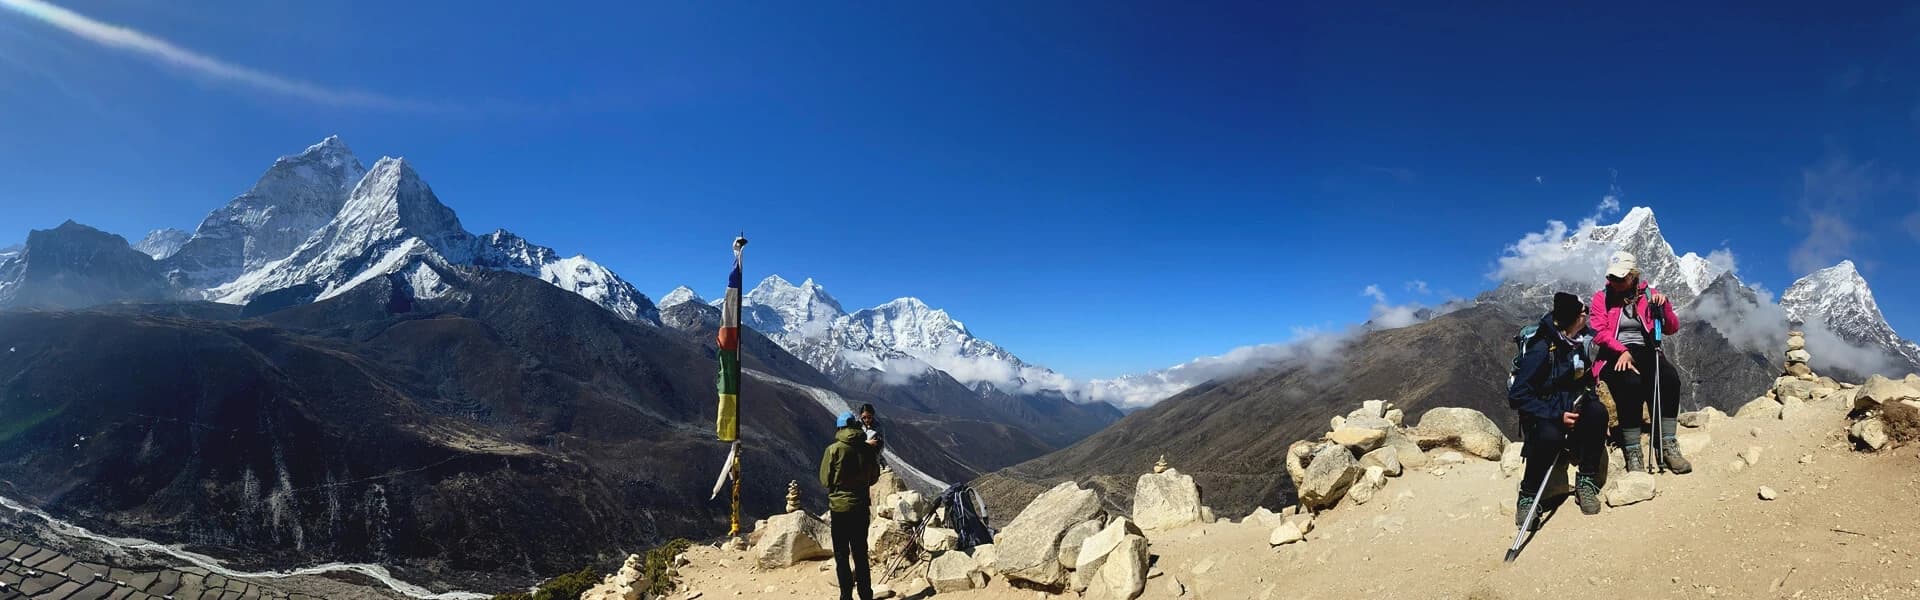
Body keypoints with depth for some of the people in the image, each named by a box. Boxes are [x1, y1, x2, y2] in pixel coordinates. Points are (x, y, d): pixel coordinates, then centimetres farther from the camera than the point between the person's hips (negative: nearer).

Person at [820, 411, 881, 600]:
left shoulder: (834, 449, -13)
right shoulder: (868, 449, -4)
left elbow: (825, 480, -6)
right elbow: (874, 478, 7)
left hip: (840, 506, -3)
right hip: (862, 506, 3)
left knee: (842, 555, 6)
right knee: (860, 553, 14)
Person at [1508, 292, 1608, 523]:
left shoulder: (1582, 340, -1)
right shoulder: (1542, 348, -20)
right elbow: (1518, 396, -21)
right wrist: (1557, 416, -26)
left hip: (1572, 408, 6)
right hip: (1542, 414, -6)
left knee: (1597, 412, -26)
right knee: (1550, 436, -37)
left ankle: (1586, 480, -13)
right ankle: (1528, 494, -16)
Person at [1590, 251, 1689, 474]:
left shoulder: (1648, 294, 12)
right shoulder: (1601, 298, 7)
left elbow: (1671, 329, 8)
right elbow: (1599, 332, -4)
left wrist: (1664, 305, -10)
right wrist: (1623, 351, -19)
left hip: (1646, 351, 3)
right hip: (1615, 356, -3)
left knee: (1670, 377, -31)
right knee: (1631, 383, -35)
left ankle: (1667, 445, -22)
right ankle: (1632, 451, -28)